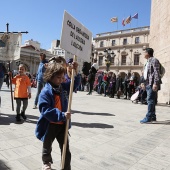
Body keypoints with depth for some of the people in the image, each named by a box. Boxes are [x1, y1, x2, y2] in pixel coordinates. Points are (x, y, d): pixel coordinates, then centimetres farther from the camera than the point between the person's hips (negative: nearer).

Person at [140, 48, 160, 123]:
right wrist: (144, 83, 20)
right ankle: (153, 117, 20)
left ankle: (148, 117, -10)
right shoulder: (148, 62, 22)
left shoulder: (154, 60, -6)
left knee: (150, 100, -11)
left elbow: (156, 72, -15)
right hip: (148, 84, 10)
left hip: (152, 84, -10)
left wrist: (155, 83, -22)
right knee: (150, 100, 12)